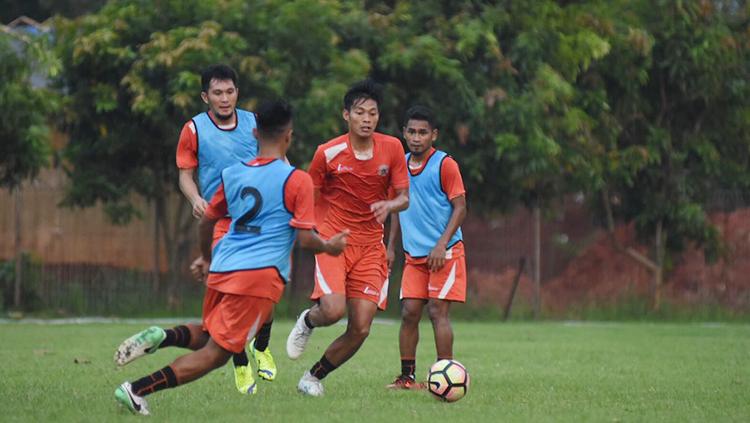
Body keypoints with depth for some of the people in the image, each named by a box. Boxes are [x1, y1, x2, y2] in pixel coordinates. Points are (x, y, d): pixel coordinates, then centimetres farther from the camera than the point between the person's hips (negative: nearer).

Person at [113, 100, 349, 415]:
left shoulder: (233, 174, 11)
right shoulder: (296, 180, -5)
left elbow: (206, 220, 20)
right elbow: (304, 238, -7)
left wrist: (206, 257, 37)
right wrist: (329, 247, 14)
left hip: (222, 270, 6)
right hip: (261, 274, -6)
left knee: (206, 337, 26)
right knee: (215, 354, -4)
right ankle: (137, 389, -16)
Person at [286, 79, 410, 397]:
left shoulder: (392, 148, -1)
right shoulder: (328, 153, -7)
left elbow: (404, 198, 1)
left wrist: (389, 205, -21)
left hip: (371, 246, 3)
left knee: (360, 329, -5)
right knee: (333, 310, -25)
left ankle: (314, 377, 18)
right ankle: (308, 321, 13)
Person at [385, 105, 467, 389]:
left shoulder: (445, 165, -9)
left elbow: (460, 208, -10)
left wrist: (441, 245, -18)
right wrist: (391, 245, 15)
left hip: (445, 254, -5)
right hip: (414, 255, 5)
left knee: (437, 311, -10)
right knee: (409, 312, 0)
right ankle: (407, 377, 6)